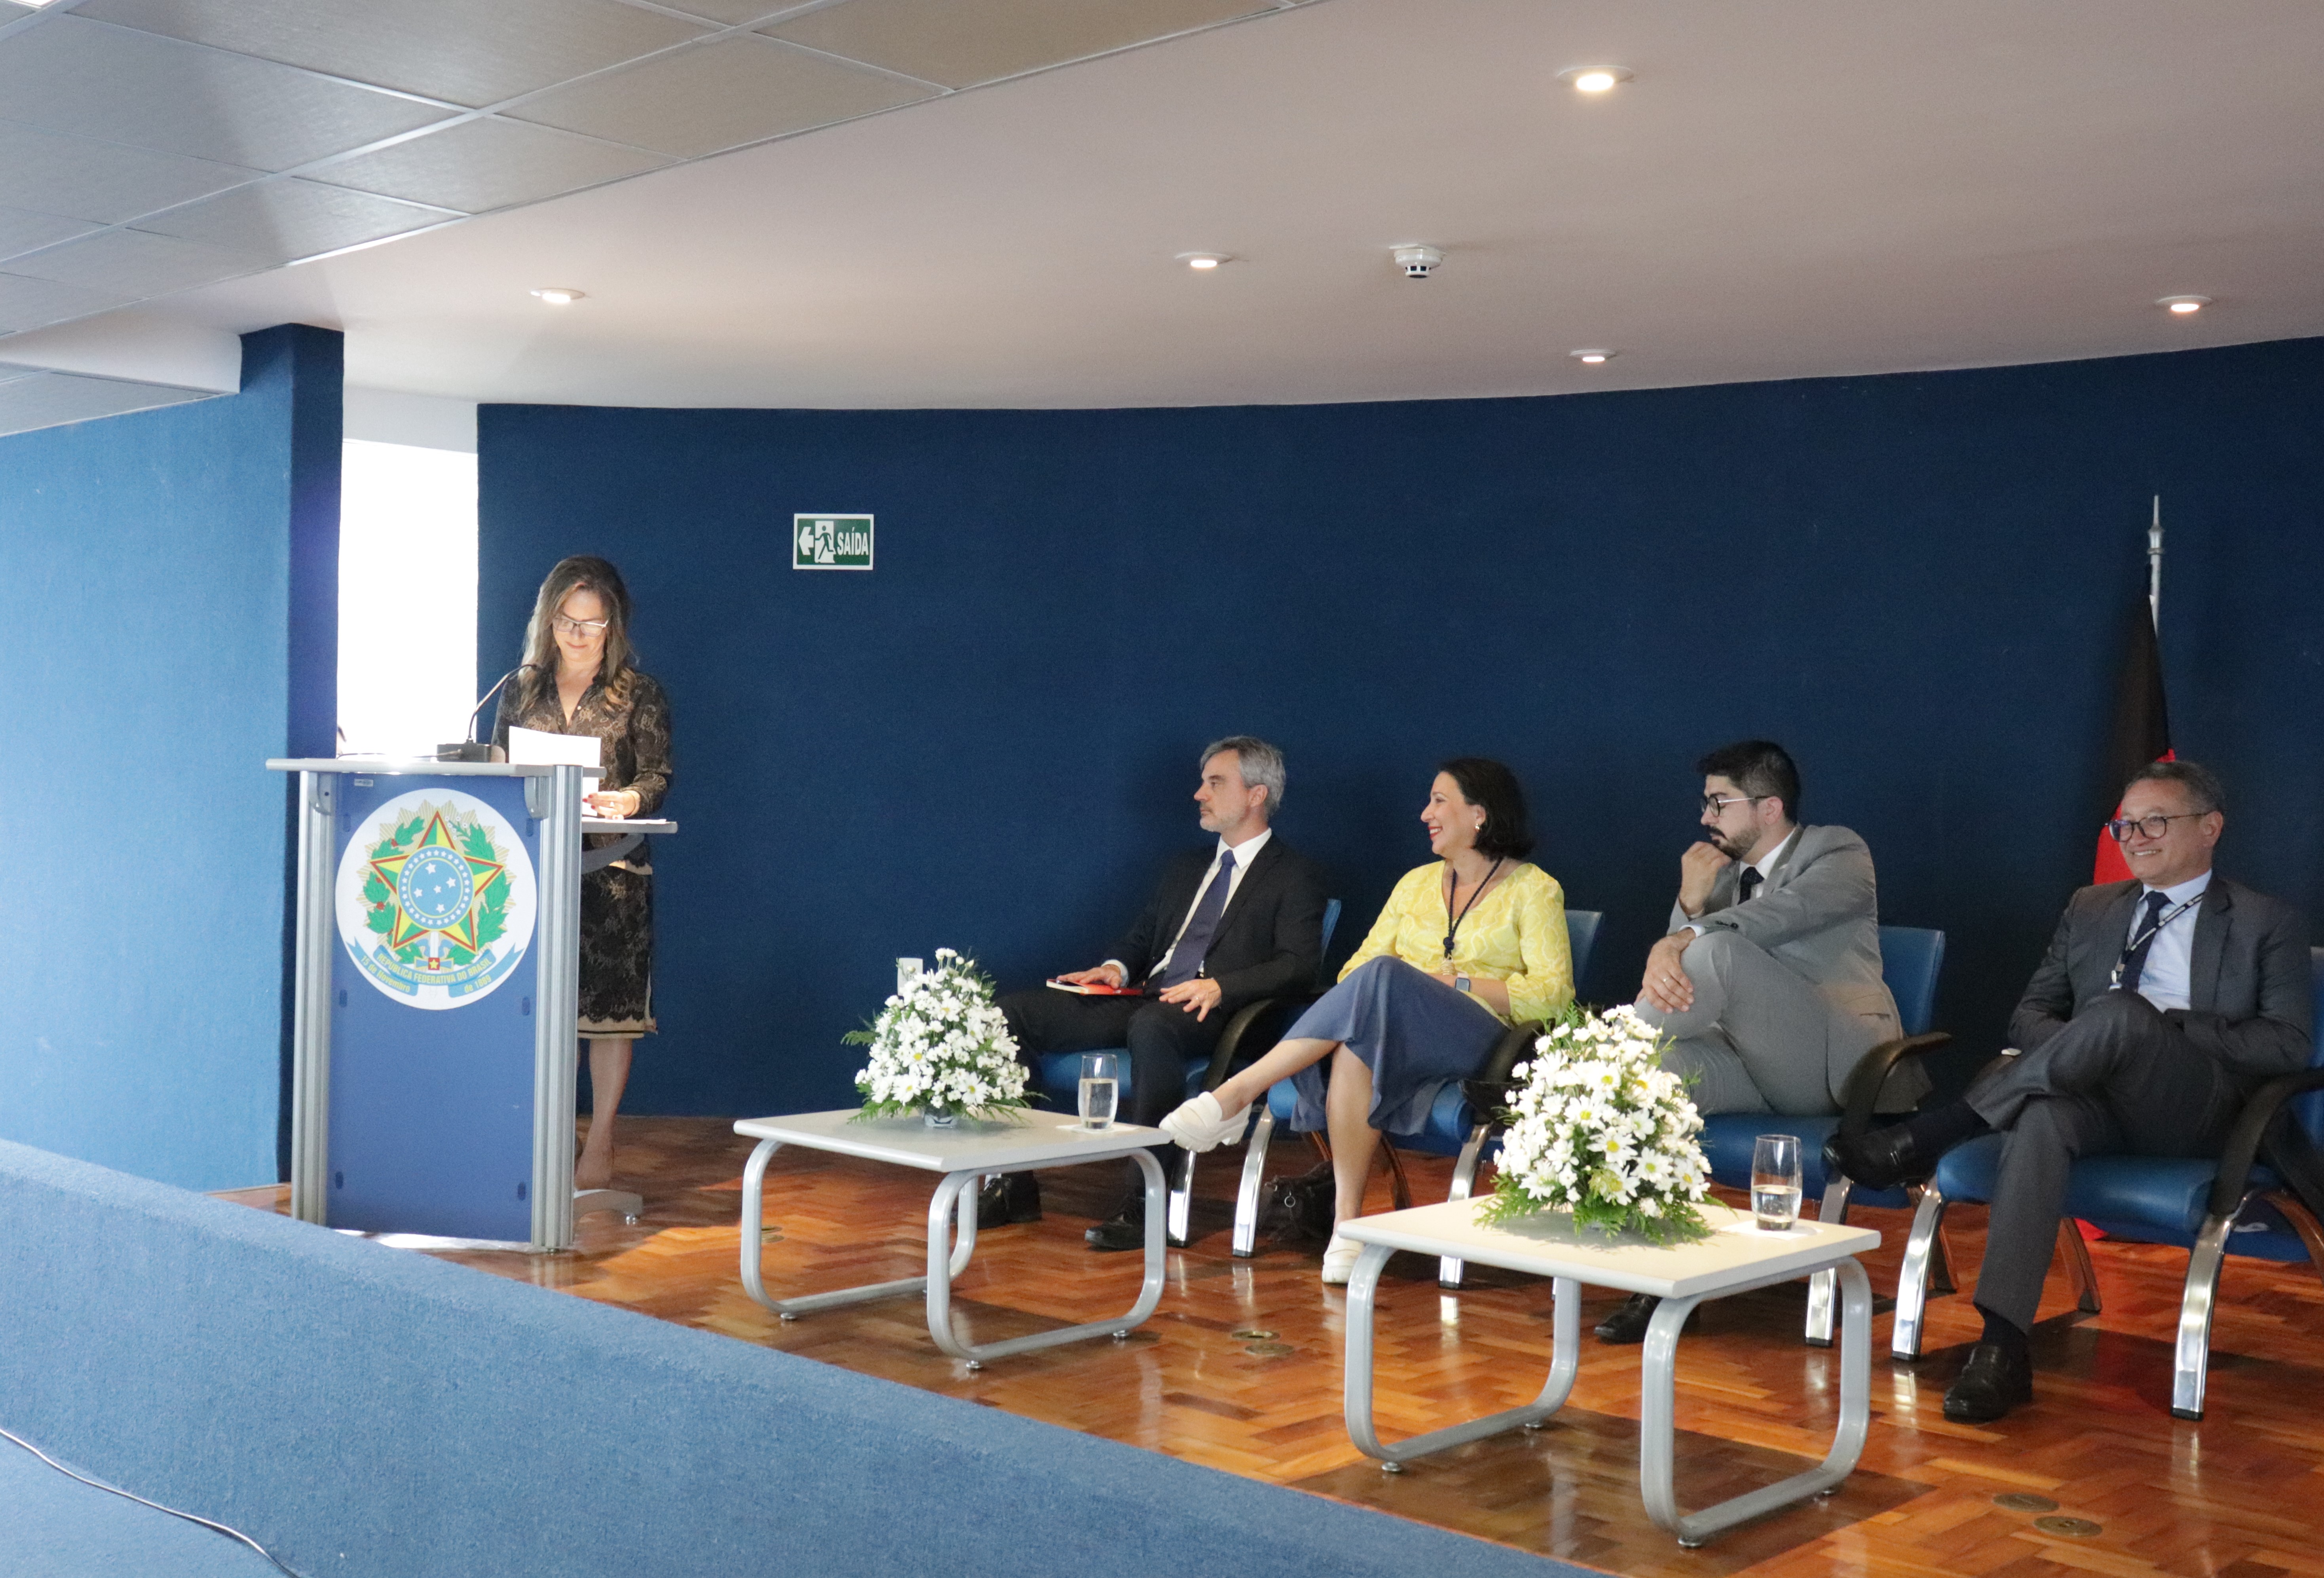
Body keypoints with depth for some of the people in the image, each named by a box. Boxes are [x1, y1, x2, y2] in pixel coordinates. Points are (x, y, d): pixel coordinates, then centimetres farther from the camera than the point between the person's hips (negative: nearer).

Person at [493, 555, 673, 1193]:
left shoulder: (638, 694, 5)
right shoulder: (522, 690, 15)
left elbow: (657, 779, -3)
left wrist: (627, 800, -25)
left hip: (611, 870, -3)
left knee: (609, 1006, -2)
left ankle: (600, 1146, 5)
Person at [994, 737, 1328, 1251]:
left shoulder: (1296, 876, 5)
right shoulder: (1185, 868, 27)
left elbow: (1299, 966, -8)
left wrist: (1218, 987, -22)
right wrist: (1116, 969, 5)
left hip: (1215, 1016, -7)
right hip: (1143, 1000, 7)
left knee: (1150, 1027, -42)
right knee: (1014, 1013, -10)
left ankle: (1145, 1204, -35)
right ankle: (1014, 1185, -9)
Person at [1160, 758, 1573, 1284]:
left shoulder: (1533, 890, 8)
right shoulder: (1418, 883, 26)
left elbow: (1553, 994, -3)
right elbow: (1361, 961, 18)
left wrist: (1458, 983, -11)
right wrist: (1354, 995, -6)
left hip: (1476, 1039, -4)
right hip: (1391, 1032, 4)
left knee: (1384, 980, -35)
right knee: (1353, 1045, -36)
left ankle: (1240, 1092, -36)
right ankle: (1348, 1218, -38)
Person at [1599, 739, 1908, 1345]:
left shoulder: (1839, 853, 4)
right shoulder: (1725, 874, 23)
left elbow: (1787, 912, -19)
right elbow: (1677, 961, 11)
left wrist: (1681, 941, -25)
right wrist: (1690, 904, -5)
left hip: (1835, 1063, -6)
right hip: (1755, 1067, 6)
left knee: (1718, 947, -30)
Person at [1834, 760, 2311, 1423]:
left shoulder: (2268, 923, 13)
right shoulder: (2090, 910, 25)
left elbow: (2290, 1046, 0)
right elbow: (2028, 1017, 18)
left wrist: (2170, 1028, -12)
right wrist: (2084, 1049, -5)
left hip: (2199, 1112, -3)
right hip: (2099, 1101, 3)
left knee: (2120, 1010, -35)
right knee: (2041, 1117, -36)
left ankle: (1924, 1138, -34)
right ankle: (2001, 1349, -45)